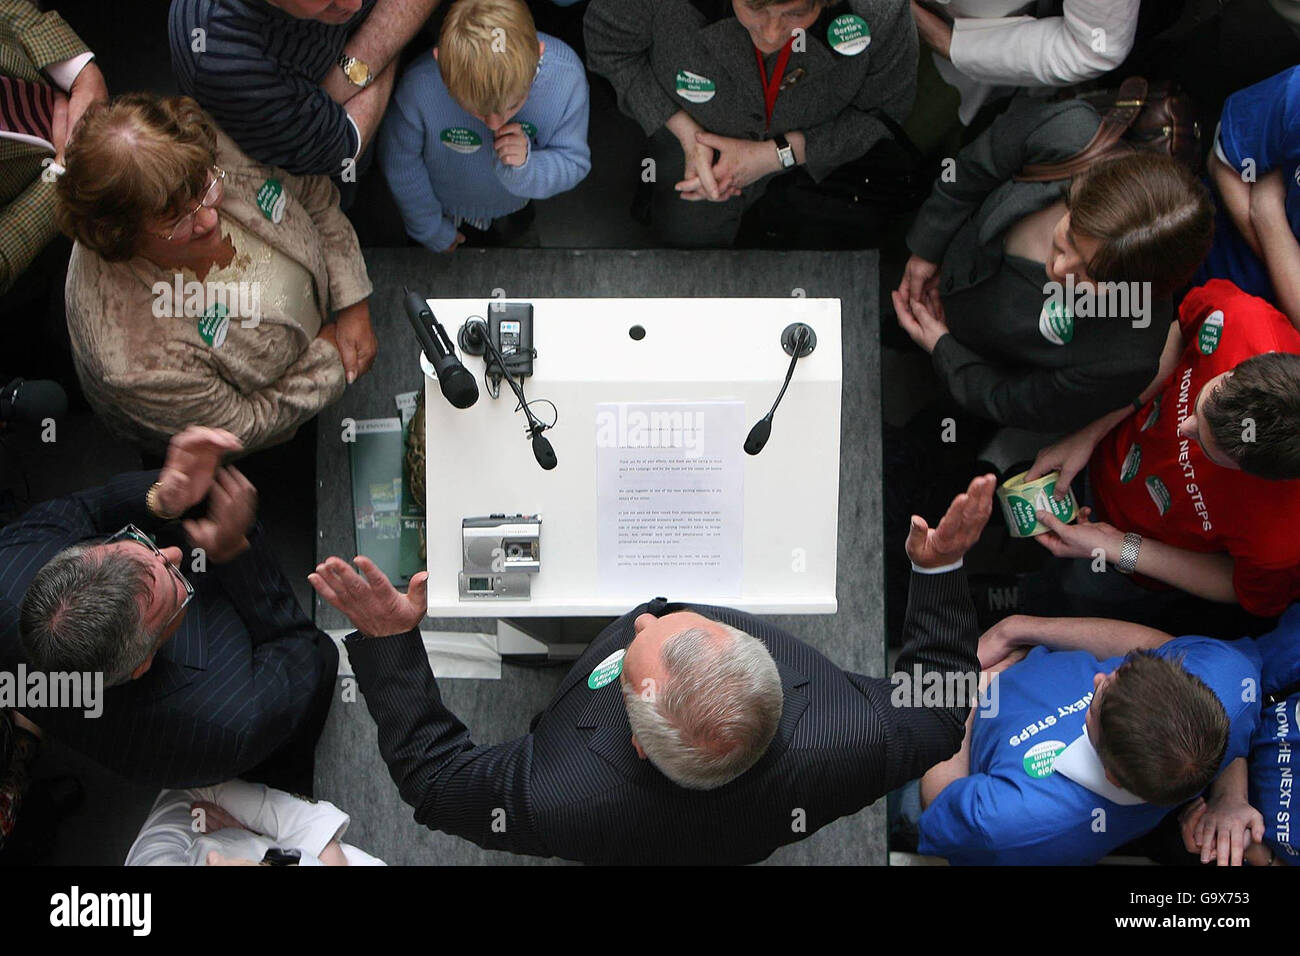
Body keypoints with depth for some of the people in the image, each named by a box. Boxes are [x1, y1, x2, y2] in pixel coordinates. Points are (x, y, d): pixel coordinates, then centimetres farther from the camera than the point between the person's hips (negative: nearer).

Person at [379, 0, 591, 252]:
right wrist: (432, 231, -5)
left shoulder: (566, 78, -40)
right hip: (445, 203, -1)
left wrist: (525, 167, -46)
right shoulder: (420, 87, -42)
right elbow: (400, 166, -21)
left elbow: (575, 165, -23)